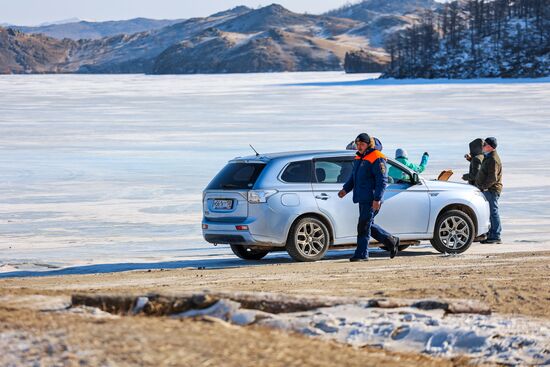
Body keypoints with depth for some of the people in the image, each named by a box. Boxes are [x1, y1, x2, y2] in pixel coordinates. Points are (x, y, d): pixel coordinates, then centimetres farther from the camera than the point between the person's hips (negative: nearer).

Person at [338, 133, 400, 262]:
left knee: (364, 227, -8)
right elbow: (353, 177, 26)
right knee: (367, 225, 14)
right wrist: (346, 189, 10)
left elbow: (382, 181, -16)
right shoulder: (358, 158, 16)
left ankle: (362, 254, -2)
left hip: (371, 200, -9)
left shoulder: (376, 159, -12)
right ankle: (391, 241, 26)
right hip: (362, 199, 9)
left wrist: (377, 199, -22)